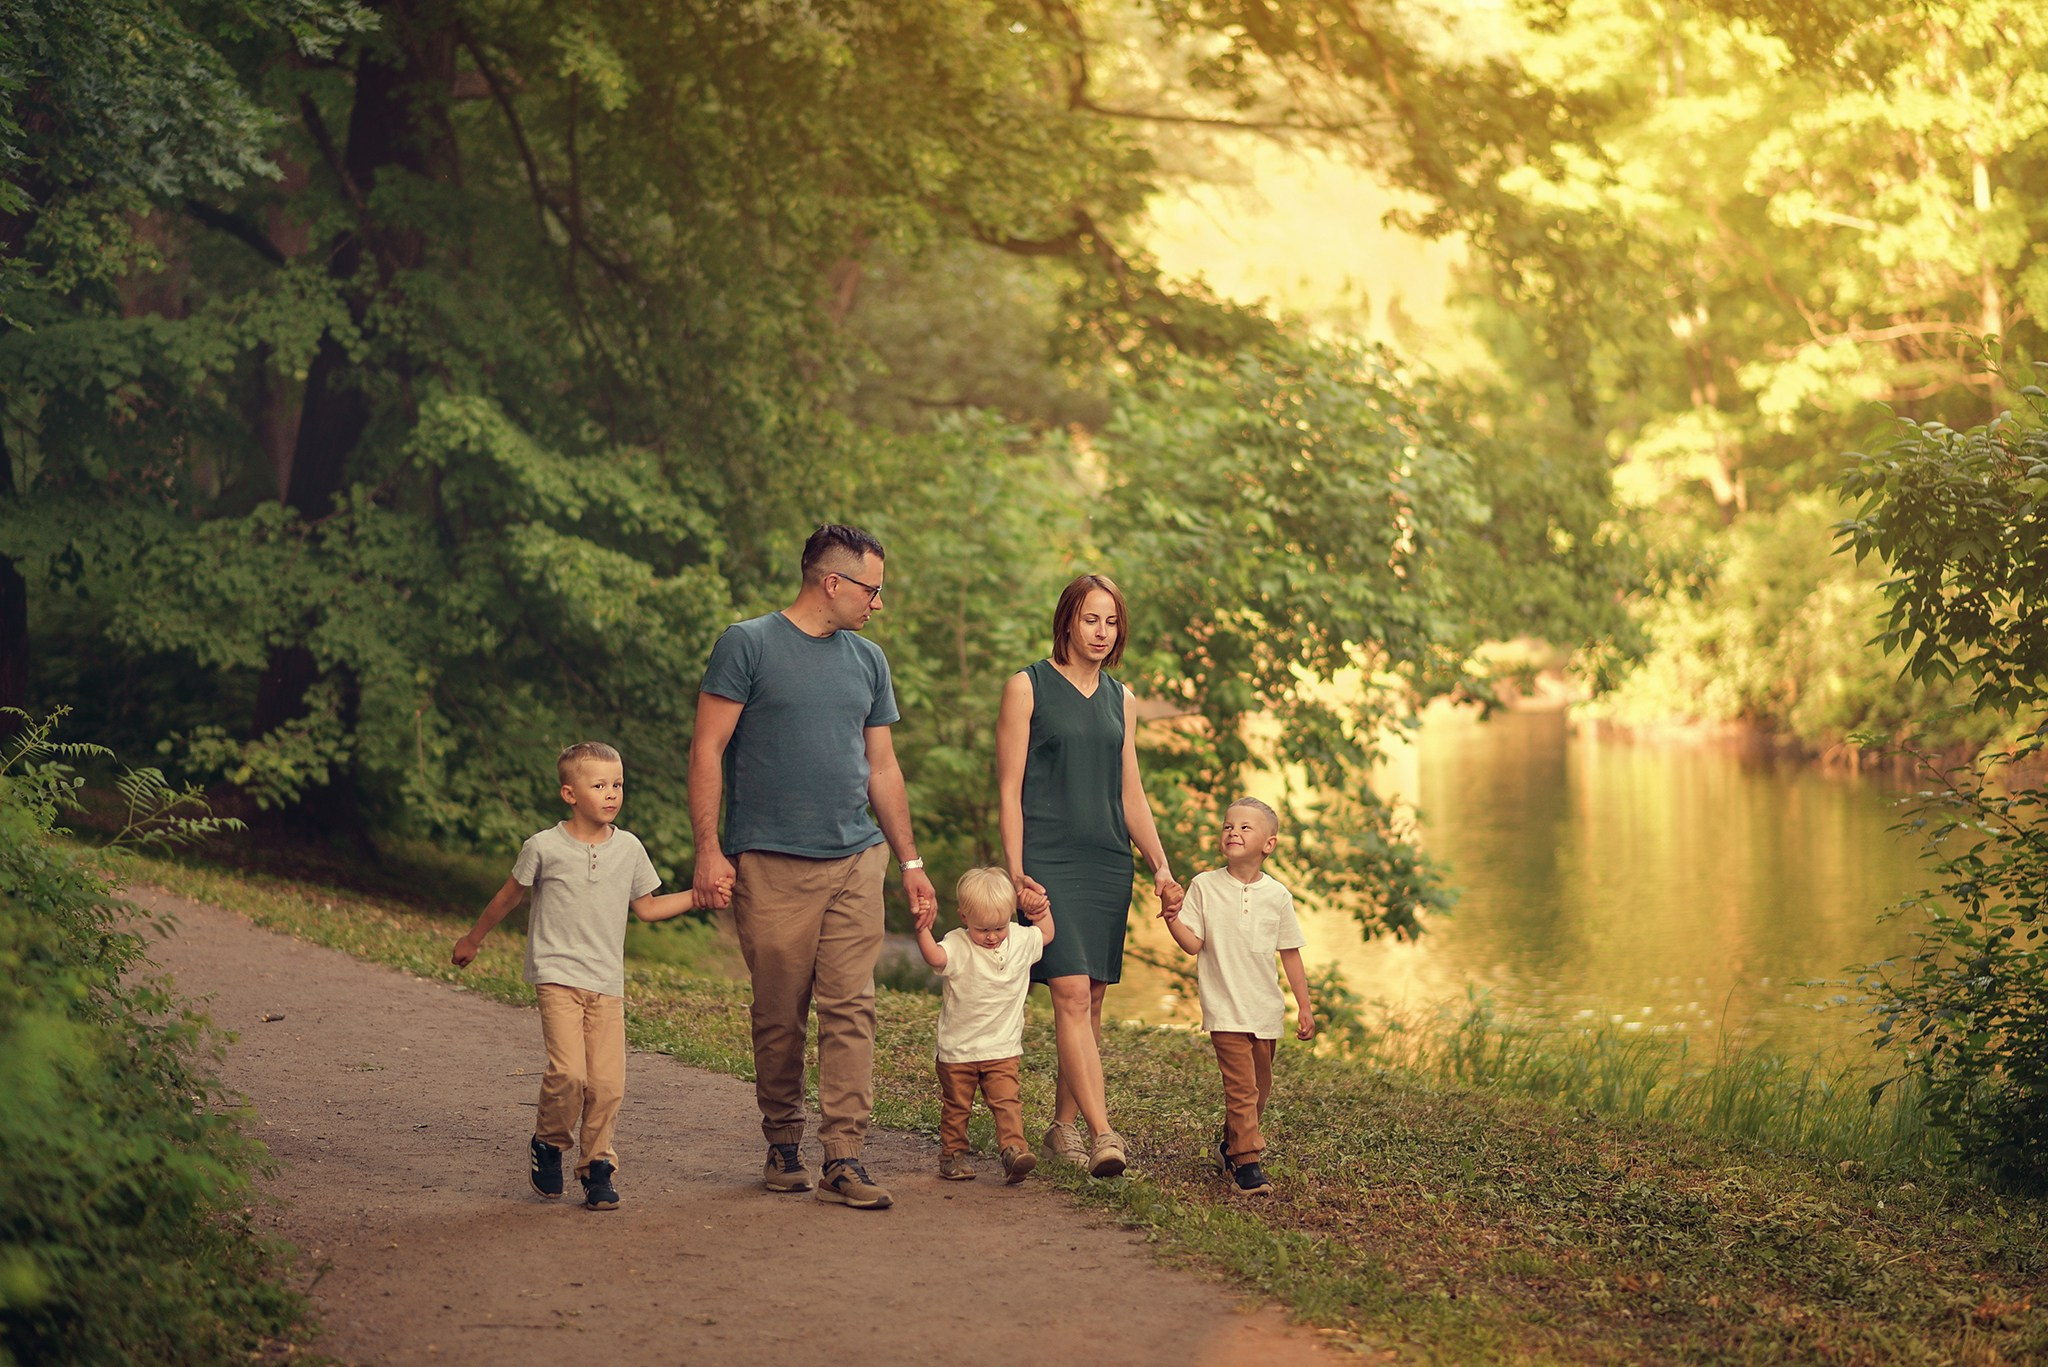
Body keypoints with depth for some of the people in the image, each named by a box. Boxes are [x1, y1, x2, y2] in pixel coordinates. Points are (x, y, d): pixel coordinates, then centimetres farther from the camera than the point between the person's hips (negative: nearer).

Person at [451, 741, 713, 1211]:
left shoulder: (629, 849, 7)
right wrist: (473, 939, 23)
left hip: (607, 983, 3)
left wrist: (695, 896, 6)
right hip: (557, 975, -3)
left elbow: (646, 907, 19)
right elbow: (508, 897, 12)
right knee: (568, 1073, -19)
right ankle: (548, 1143, 8)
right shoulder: (544, 848, -3)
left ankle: (597, 1165, 13)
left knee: (607, 1083, -4)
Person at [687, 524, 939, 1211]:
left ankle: (844, 1158, -5)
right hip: (771, 864, -4)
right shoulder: (748, 645, -1)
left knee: (851, 1010, -5)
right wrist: (709, 850, -11)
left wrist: (911, 862, 18)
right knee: (779, 1016, 3)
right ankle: (783, 1143, 18)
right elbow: (707, 751, -3)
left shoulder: (868, 660, 16)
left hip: (857, 860, 4)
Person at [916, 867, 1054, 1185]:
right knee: (956, 1105, 10)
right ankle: (953, 1154, 23)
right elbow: (934, 956, -36)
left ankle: (1014, 1150, -15)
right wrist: (923, 928, -48)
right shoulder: (957, 946, -14)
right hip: (957, 1048, -2)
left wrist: (1042, 908, 13)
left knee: (1008, 1101, -11)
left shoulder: (1020, 939, 1)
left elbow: (1046, 936, 23)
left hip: (1003, 1048, 2)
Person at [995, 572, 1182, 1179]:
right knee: (1071, 994, -16)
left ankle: (1063, 1126, 15)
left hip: (1109, 864, 6)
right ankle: (1102, 1133, -22)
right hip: (1049, 862, -6)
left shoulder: (1120, 699, 15)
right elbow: (1009, 790, -3)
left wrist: (1161, 866, 9)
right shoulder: (1028, 687, 0)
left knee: (1091, 1002, 5)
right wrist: (1016, 873, -11)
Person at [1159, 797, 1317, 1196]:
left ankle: (1230, 1144, 34)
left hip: (1266, 1010, 4)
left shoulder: (1277, 895, 2)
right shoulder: (1205, 886, -3)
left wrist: (1304, 1005, 9)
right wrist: (1172, 919, -22)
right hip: (1225, 1009, -3)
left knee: (1260, 1089, 13)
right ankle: (1246, 1162, -8)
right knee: (1241, 1086, -13)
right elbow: (1194, 943, -4)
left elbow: (1290, 954, 8)